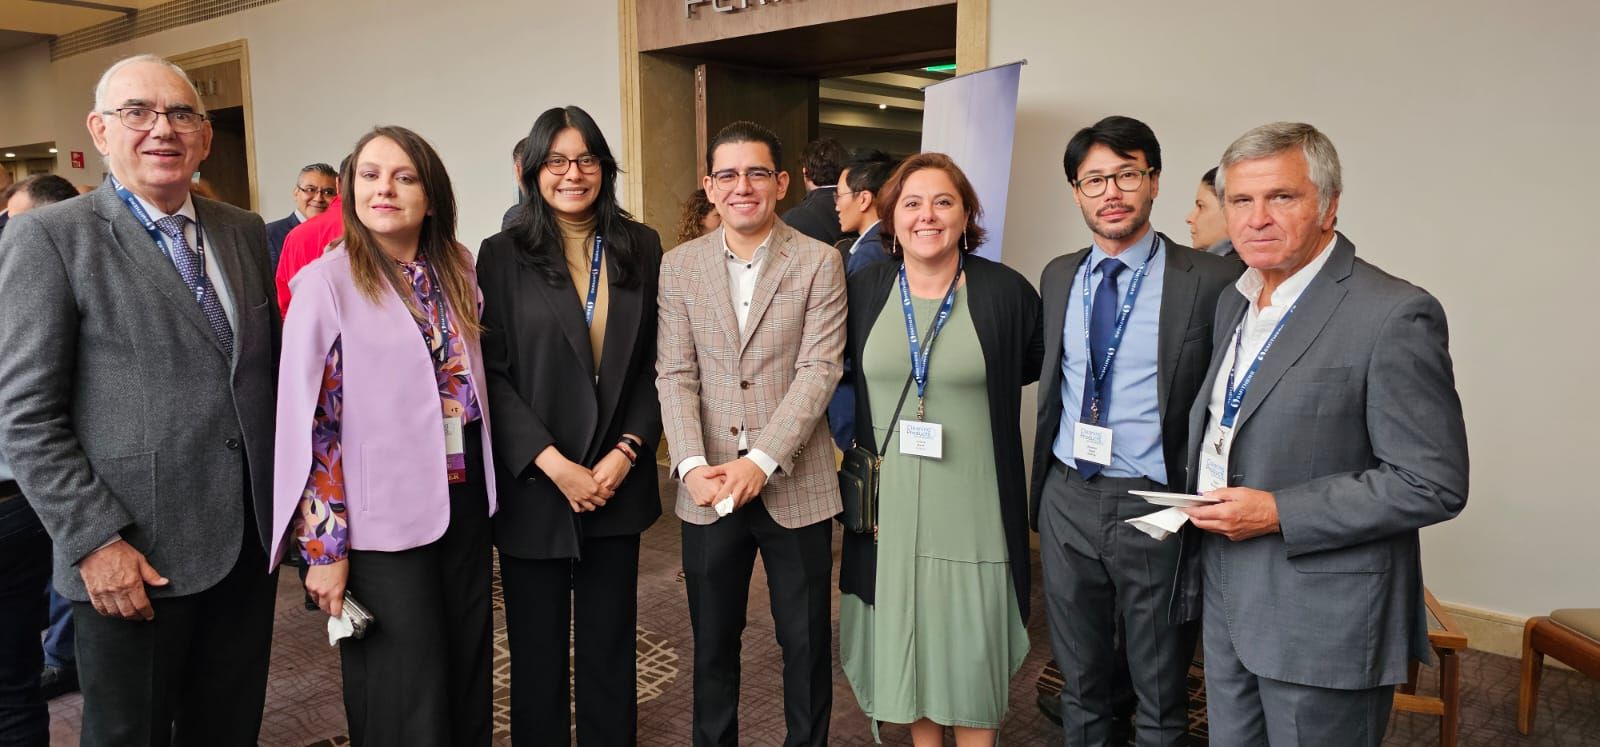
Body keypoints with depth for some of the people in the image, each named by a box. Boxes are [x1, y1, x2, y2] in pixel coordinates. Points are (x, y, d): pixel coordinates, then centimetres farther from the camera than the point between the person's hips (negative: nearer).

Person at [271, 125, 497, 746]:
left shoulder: (458, 270, 4)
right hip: (382, 519, -5)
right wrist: (324, 548, -10)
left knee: (469, 675, 16)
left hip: (465, 501, 5)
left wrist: (484, 488, 8)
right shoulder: (325, 282, -11)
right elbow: (308, 423, -10)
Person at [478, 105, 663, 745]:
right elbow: (491, 373, -7)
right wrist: (555, 466, -14)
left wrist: (626, 452, -8)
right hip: (533, 485, -1)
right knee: (538, 650, 11)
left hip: (618, 483, 2)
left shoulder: (641, 248, 4)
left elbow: (657, 364, 4)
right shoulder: (502, 256, -2)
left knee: (610, 645, 12)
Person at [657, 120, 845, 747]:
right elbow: (675, 374, -1)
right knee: (712, 642, 15)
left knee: (806, 642, 11)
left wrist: (760, 461, -19)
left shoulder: (819, 262, -3)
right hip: (708, 488, 2)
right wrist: (694, 465, -15)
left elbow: (819, 370, -10)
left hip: (795, 485, -2)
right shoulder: (678, 266, 4)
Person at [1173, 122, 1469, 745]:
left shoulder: (1394, 314, -17)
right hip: (1228, 601, 7)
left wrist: (1278, 513, -21)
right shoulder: (1234, 302, 9)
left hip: (1323, 621, -7)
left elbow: (1432, 483, -19)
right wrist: (1200, 506, 7)